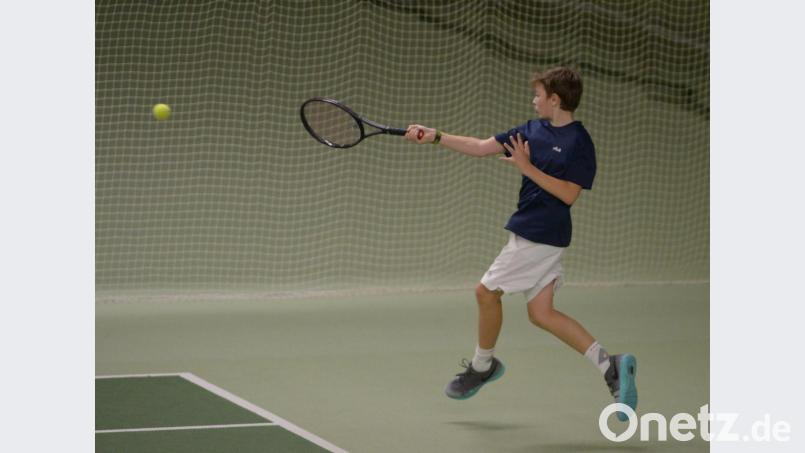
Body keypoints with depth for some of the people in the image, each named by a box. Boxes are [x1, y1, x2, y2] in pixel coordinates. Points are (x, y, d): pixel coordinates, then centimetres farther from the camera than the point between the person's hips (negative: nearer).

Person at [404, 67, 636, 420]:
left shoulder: (579, 142, -13)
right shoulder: (533, 130, 9)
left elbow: (569, 194, -20)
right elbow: (481, 147, 12)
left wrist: (528, 168, -22)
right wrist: (435, 137, 5)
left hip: (540, 236, -9)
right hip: (529, 231, 9)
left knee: (486, 291, 1)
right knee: (541, 313, 6)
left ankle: (482, 365, 22)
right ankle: (610, 365, 2)